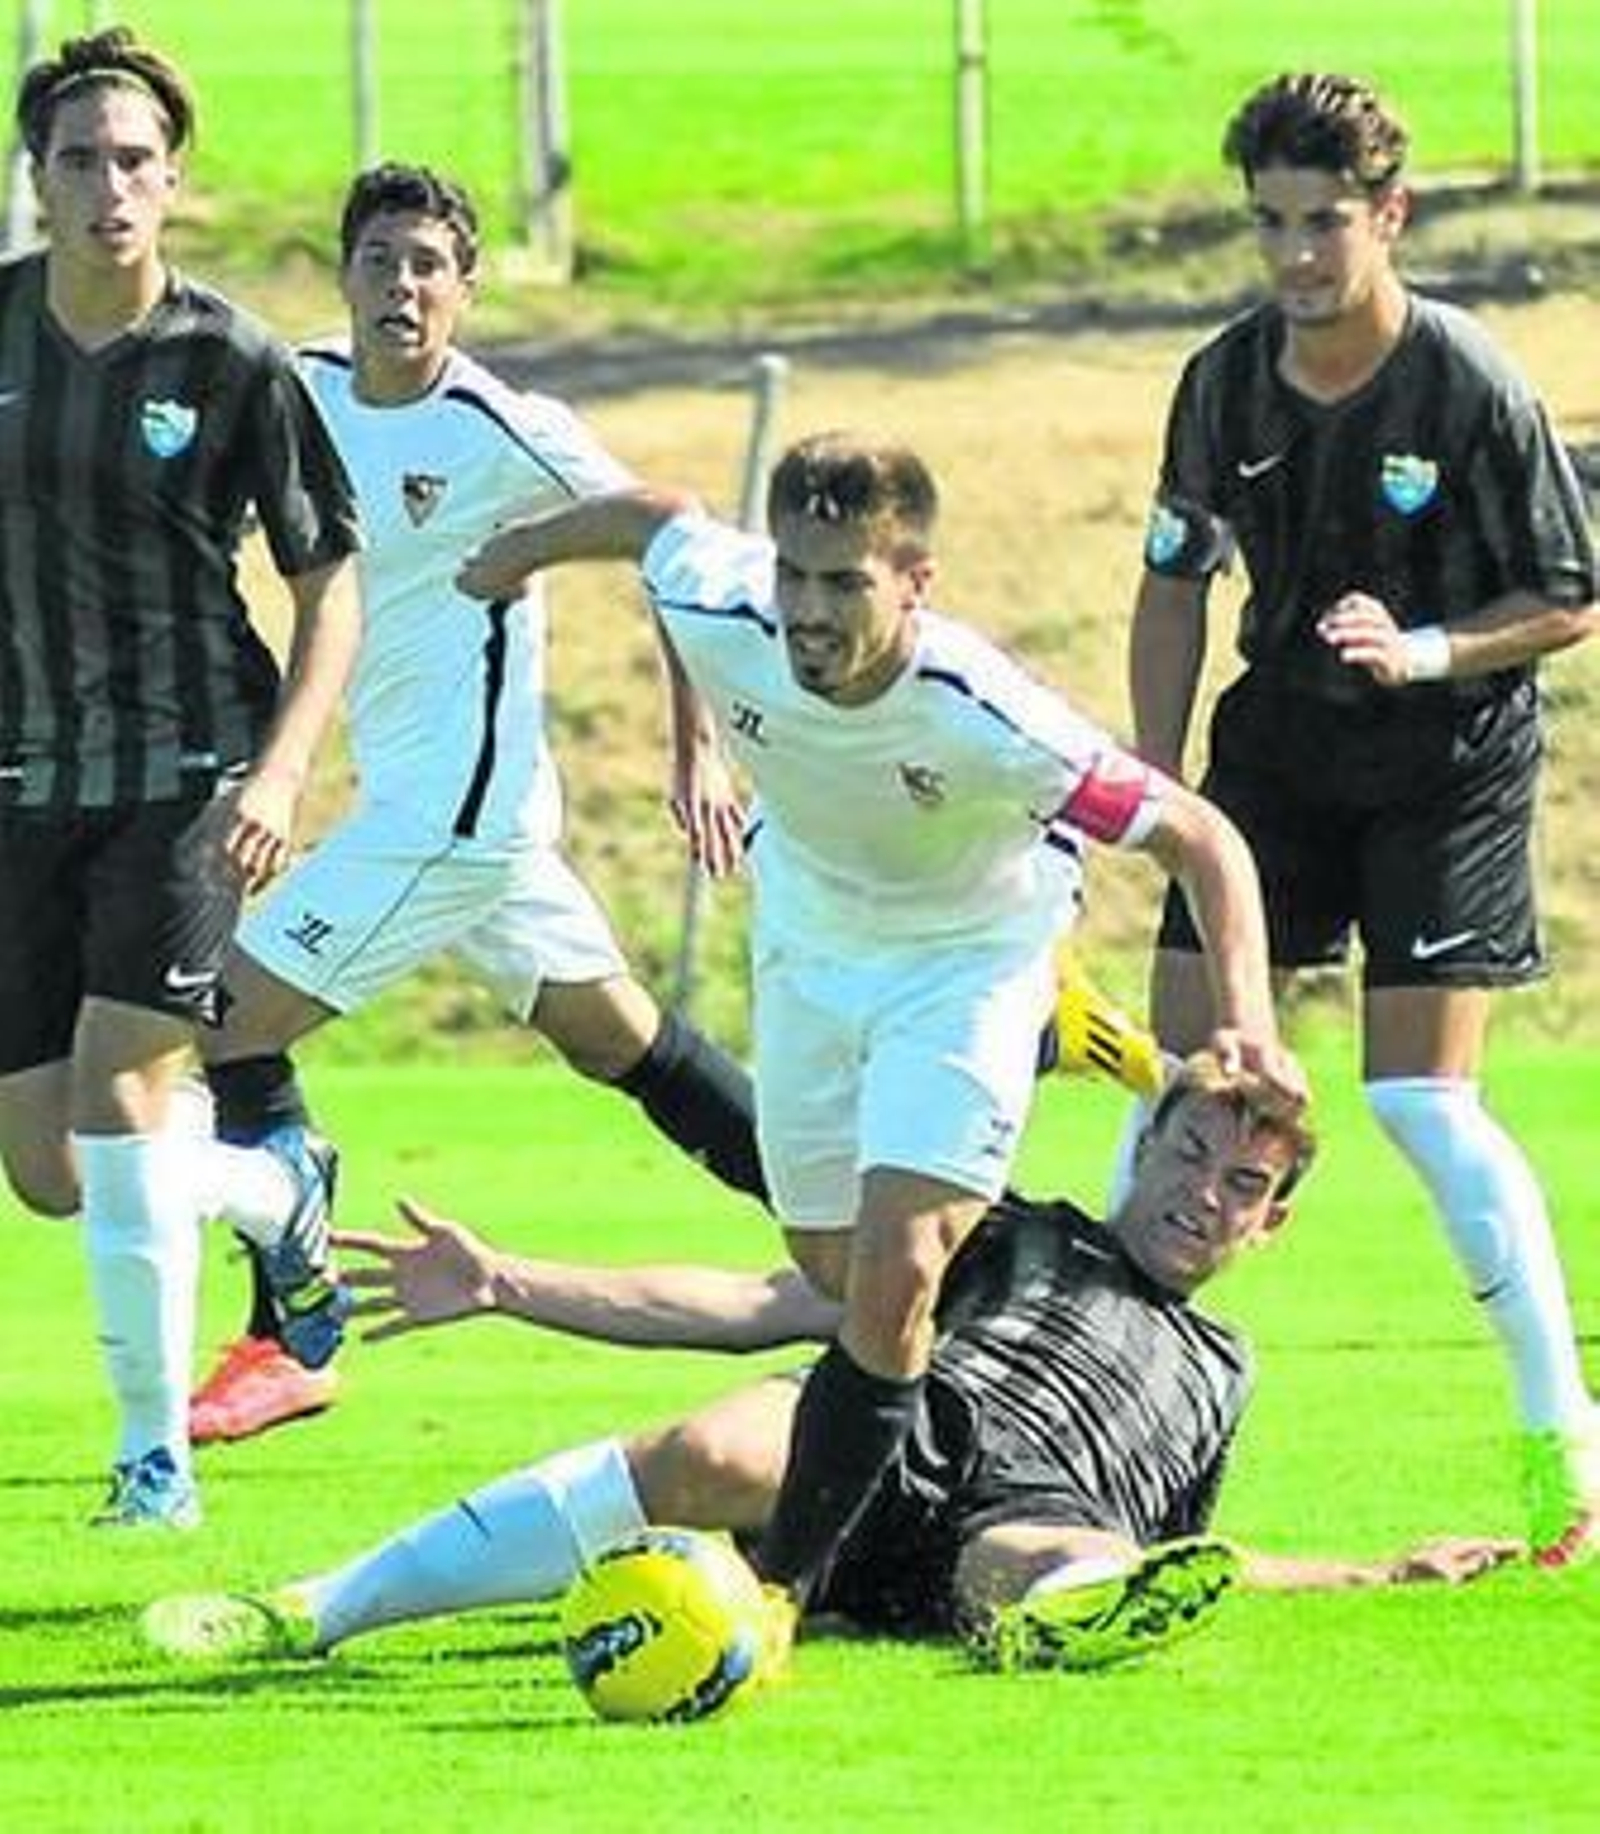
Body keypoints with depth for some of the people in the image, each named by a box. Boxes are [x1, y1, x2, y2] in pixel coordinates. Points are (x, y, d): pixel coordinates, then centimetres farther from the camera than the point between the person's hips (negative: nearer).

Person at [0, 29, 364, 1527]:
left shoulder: (229, 363, -7)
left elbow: (329, 581, -1)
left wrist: (280, 769, -14)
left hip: (185, 771, -4)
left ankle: (156, 1453, -5)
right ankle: (276, 1194, 36)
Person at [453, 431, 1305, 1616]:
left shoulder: (983, 719, -37)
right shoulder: (720, 617, -28)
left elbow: (1202, 839, -29)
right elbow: (656, 518, -3)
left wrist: (1247, 1021, -42)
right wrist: (525, 548, 18)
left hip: (967, 959, -5)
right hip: (806, 947, 5)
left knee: (895, 1273, -18)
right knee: (833, 1274, 9)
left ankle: (781, 1584, -14)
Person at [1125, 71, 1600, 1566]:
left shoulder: (1470, 391, -18)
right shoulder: (1226, 381, -4)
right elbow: (1175, 585, 9)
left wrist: (1423, 652, -26)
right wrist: (1156, 793, 5)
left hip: (1450, 760, -5)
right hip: (1278, 752, 5)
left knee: (1418, 1094, -12)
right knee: (1178, 1064, -1)